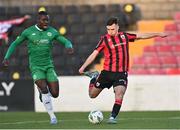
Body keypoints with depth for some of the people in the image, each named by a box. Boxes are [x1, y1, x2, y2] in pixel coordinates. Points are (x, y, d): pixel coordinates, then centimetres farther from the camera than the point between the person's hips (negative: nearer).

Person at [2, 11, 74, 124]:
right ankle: (52, 116, -8)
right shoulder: (28, 32, -4)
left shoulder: (52, 32, 1)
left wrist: (69, 46, -23)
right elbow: (15, 44, 7)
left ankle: (42, 88, 31)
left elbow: (65, 41, 2)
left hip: (48, 65, 3)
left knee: (55, 94, -6)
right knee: (45, 90, -22)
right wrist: (7, 57, -3)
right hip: (36, 67, -3)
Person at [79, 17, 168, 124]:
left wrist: (157, 34, 15)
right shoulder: (105, 39, -5)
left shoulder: (124, 36, 5)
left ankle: (113, 117, -12)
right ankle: (94, 77, 41)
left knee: (119, 94, -21)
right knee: (92, 94, 12)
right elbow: (94, 54, -7)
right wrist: (83, 67, -15)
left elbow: (141, 36, 15)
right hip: (107, 72, -1)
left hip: (121, 73, 1)